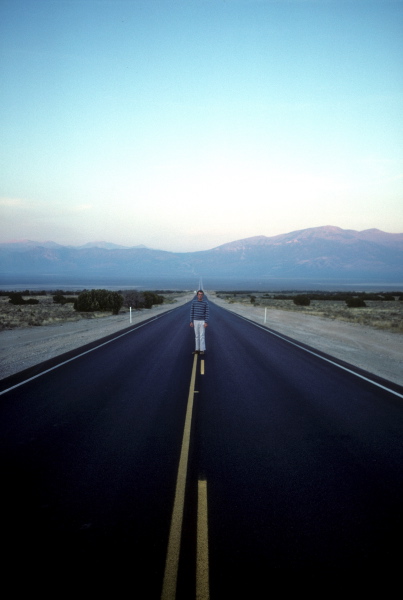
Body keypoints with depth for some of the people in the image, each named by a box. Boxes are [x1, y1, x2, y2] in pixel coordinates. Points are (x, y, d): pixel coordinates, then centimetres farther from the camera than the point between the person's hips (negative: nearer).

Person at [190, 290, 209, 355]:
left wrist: (206, 322, -14)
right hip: (195, 321, 3)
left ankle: (202, 350, 3)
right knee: (197, 336, 8)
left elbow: (207, 313, -7)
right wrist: (191, 322, -1)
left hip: (202, 321, -3)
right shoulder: (194, 302, 0)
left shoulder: (205, 302, -7)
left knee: (202, 336, -4)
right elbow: (192, 312, 3)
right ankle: (197, 349, 16)